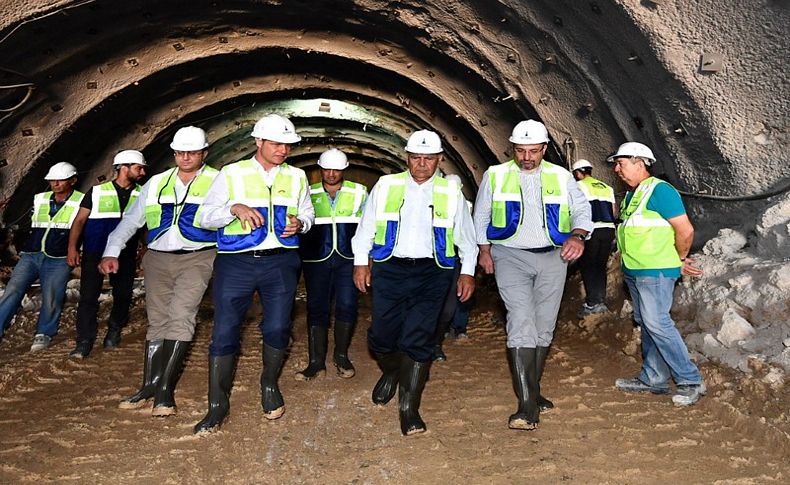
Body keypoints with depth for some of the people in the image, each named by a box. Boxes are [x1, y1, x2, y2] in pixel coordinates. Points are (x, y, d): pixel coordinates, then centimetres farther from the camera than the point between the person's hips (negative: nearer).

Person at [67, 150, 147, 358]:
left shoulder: (142, 194, 7)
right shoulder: (97, 191, 1)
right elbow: (80, 220, 2)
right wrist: (72, 248, -6)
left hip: (125, 255, 2)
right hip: (94, 253, -2)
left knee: (123, 295, 8)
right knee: (88, 297, -4)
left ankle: (114, 331, 30)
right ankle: (84, 342, 2)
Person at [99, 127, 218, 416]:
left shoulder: (216, 181, 3)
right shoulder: (157, 183, 15)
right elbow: (131, 219, 17)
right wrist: (111, 252, 10)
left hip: (197, 259, -4)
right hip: (158, 259, 5)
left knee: (180, 315, -17)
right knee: (157, 321, 7)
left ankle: (165, 389, -10)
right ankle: (149, 386, 13)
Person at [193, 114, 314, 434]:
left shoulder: (296, 177, 11)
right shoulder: (232, 174, 3)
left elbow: (308, 213, 19)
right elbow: (205, 216, 1)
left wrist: (300, 223, -5)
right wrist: (234, 208, -17)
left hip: (281, 262, 2)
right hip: (236, 263, -1)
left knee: (277, 328, -1)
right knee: (224, 332, -1)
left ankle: (270, 385, 27)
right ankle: (217, 405, 13)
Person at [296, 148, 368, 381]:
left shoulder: (359, 192, 7)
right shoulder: (309, 194, 8)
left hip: (348, 259, 0)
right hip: (317, 259, 1)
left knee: (347, 307, -3)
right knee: (316, 308, 1)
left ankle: (341, 355, 16)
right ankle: (316, 362, 10)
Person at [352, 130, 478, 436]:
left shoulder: (451, 193, 7)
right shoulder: (386, 186, 5)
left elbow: (466, 237, 14)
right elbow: (366, 227, 10)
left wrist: (468, 272, 11)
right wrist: (360, 262, 6)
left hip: (431, 275, -1)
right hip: (390, 270, 1)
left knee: (417, 340, -7)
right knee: (381, 336, 1)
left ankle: (408, 407, 6)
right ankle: (391, 373, 36)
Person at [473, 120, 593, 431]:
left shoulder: (561, 177, 7)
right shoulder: (495, 175, 4)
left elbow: (582, 209, 9)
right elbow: (481, 216, 12)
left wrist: (578, 235, -11)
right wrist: (485, 251, 5)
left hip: (552, 257, 3)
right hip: (511, 257, -3)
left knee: (545, 327, 9)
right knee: (521, 323, -16)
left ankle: (533, 391, 26)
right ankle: (527, 405, -16)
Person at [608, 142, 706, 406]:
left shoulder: (659, 190, -14)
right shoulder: (631, 194, 15)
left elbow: (685, 230, -17)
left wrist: (681, 259, -4)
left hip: (655, 271, -10)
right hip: (634, 271, 10)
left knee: (657, 323, -10)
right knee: (646, 323, 13)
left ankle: (691, 381, 1)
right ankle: (652, 378, 22)